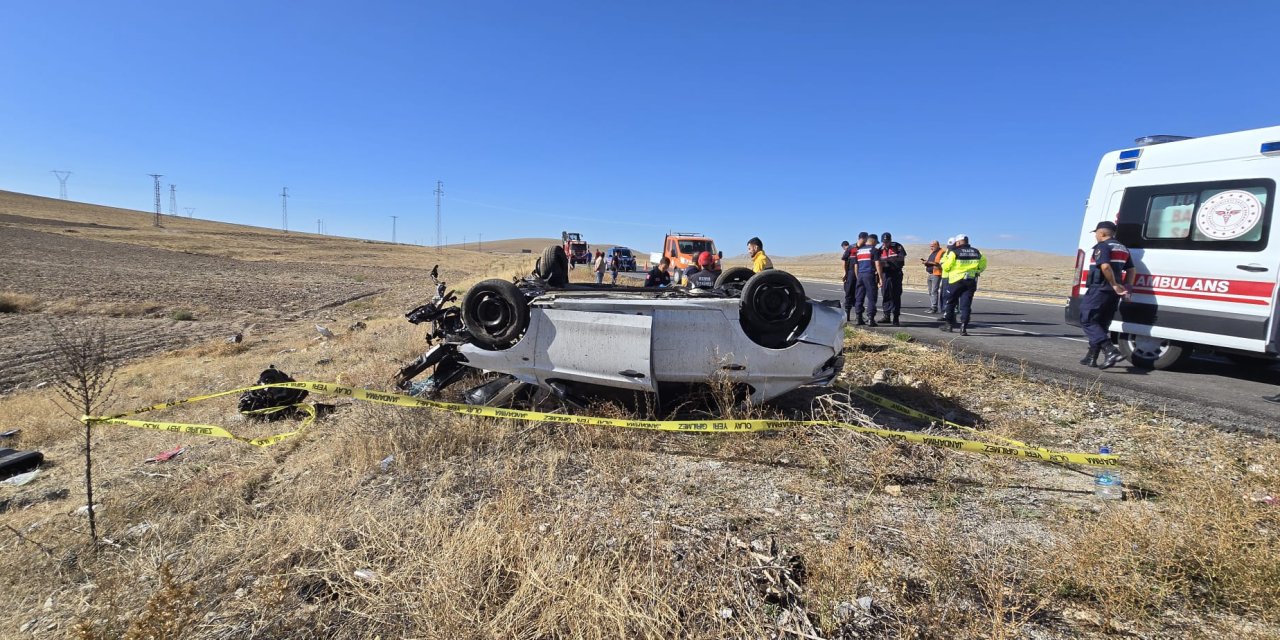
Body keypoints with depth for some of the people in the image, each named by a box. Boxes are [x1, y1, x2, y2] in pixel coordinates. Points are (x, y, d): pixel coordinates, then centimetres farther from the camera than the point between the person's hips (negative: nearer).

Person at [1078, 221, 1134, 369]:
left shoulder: (1103, 246, -9)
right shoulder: (1123, 248, 19)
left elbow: (1105, 267, -23)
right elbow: (1132, 270, 18)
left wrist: (1115, 285, -16)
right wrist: (1125, 287, 12)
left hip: (1099, 290, -9)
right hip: (1113, 294, 9)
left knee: (1087, 321, -6)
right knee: (1101, 325, 14)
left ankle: (1111, 351, -20)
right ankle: (1091, 358, 18)